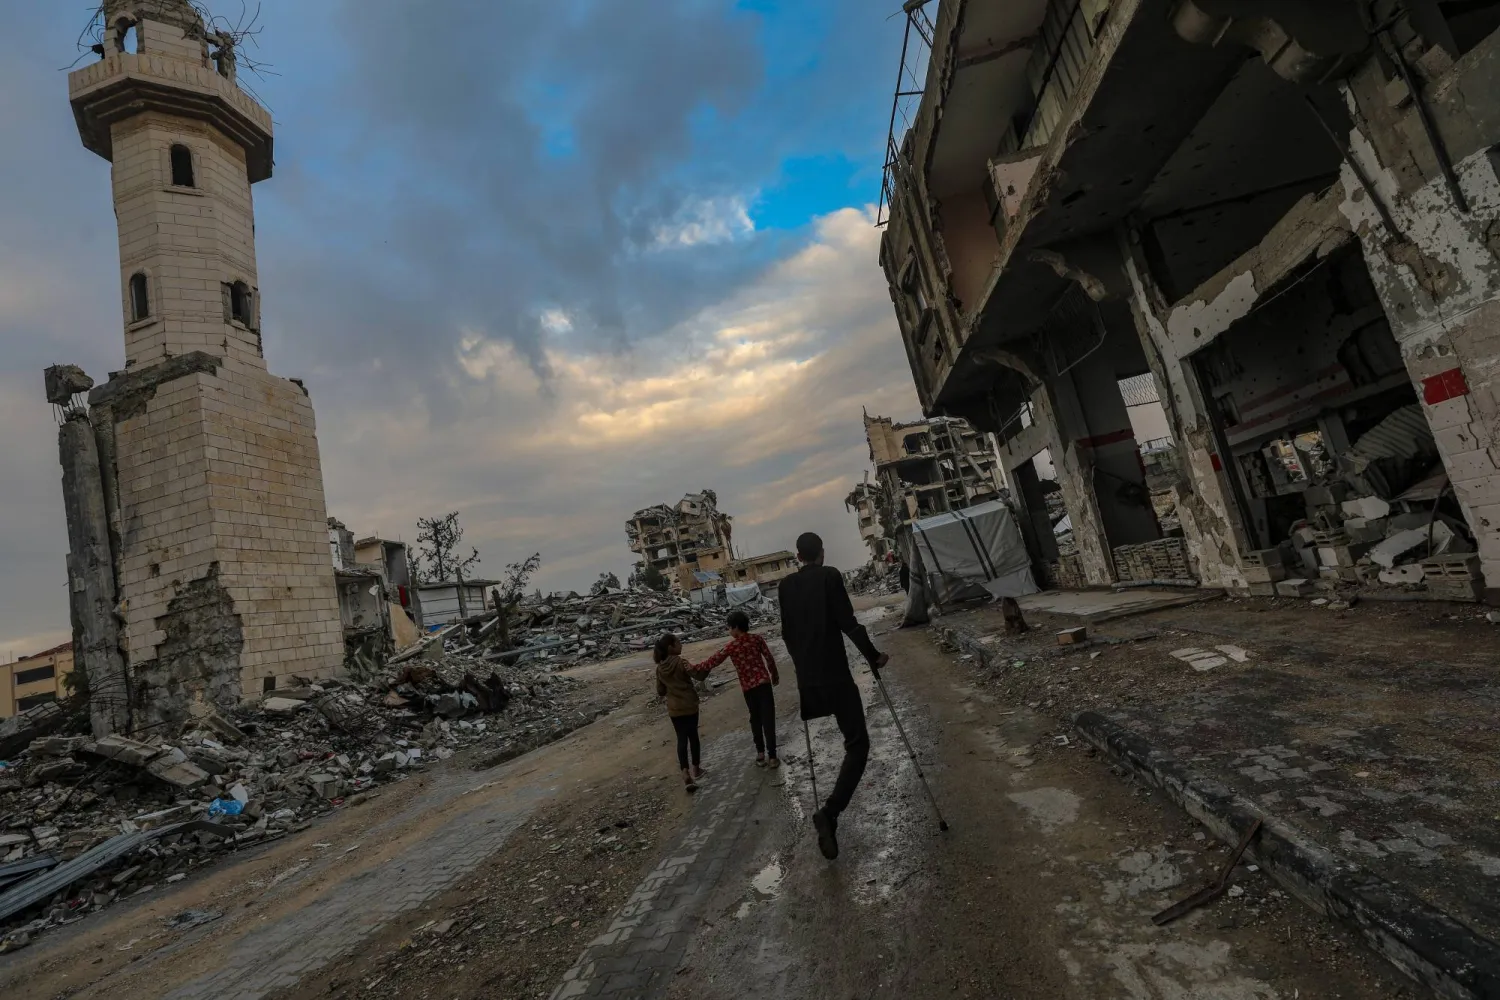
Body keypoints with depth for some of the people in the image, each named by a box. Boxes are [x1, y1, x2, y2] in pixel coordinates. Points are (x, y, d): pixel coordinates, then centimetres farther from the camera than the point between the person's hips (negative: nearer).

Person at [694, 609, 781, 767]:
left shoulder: (732, 646, -5)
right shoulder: (757, 638, -1)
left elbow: (714, 661, -7)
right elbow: (770, 659, 2)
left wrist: (694, 668, -1)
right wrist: (775, 675, 16)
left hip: (748, 686, 0)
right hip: (764, 682, 0)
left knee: (755, 718, 18)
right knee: (768, 718, 1)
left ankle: (760, 752, 22)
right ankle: (772, 756, 1)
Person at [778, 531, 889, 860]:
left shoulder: (785, 585, 7)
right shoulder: (830, 575, -8)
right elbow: (848, 622, -13)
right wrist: (873, 655, -2)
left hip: (806, 677, 6)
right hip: (834, 674, -6)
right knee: (858, 744, 1)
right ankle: (829, 811, -16)